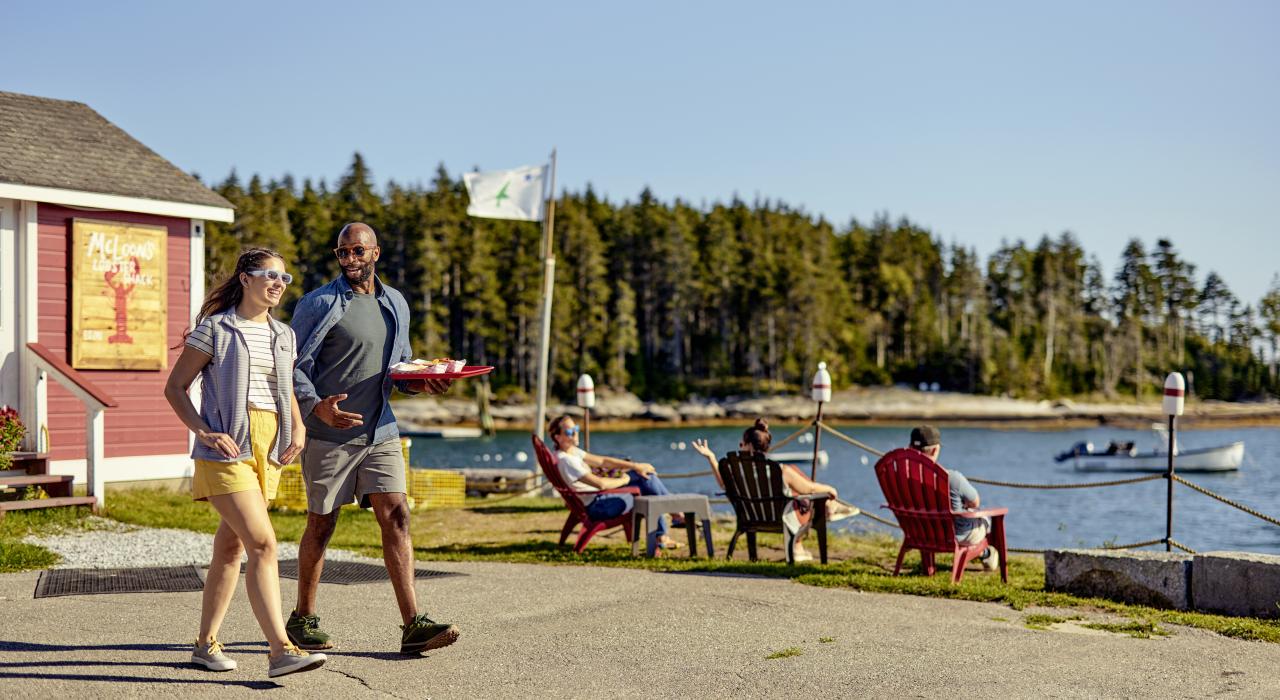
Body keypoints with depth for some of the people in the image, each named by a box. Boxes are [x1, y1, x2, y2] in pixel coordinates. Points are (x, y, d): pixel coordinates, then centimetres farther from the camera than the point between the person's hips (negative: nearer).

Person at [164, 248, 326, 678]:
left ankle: (206, 643, 22)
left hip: (268, 449, 7)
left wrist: (298, 426, 8)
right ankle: (281, 650, -19)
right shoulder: (215, 329, -2)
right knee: (263, 544, -16)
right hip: (227, 448, -6)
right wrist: (204, 432, -14)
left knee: (231, 547, 12)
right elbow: (174, 388, 0)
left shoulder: (283, 335, 15)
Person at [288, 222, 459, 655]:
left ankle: (413, 625, -9)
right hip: (329, 434, -4)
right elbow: (294, 367, -8)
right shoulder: (319, 305, -5)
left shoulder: (395, 305, 13)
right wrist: (317, 406, -26)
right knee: (321, 525, 4)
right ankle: (302, 619, 21)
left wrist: (420, 382, 2)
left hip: (381, 432, 4)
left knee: (396, 517, -6)